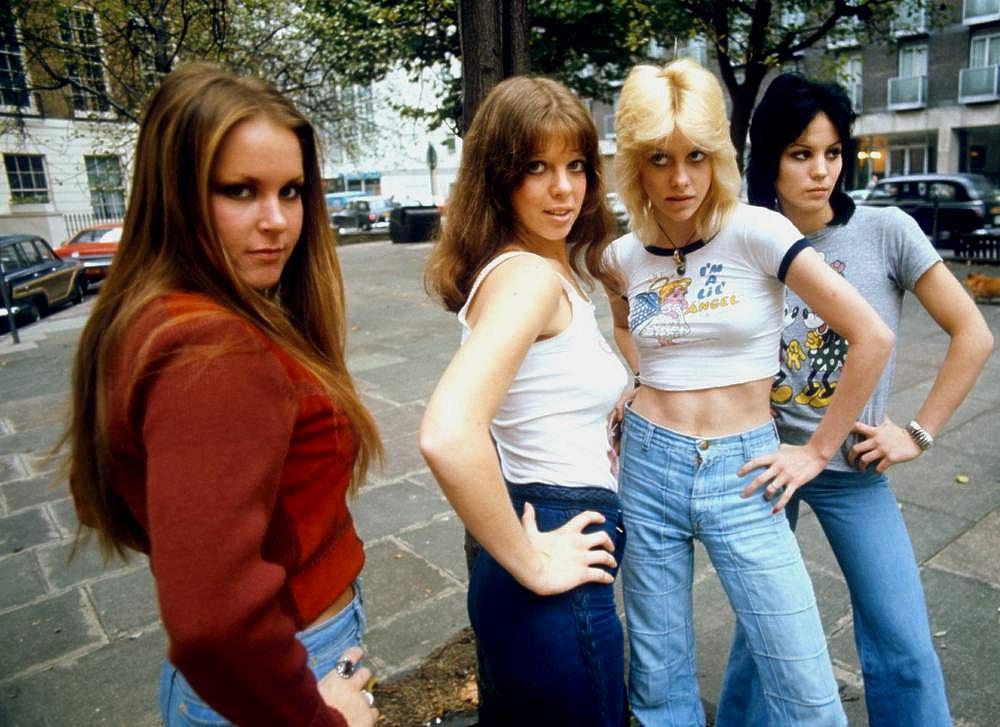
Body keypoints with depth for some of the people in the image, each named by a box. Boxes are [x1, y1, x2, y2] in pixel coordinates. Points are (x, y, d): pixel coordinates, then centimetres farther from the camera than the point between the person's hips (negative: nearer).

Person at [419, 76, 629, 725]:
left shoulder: (529, 268, 6)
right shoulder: (532, 275, -22)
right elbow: (448, 436, -37)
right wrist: (532, 565, -25)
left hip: (536, 519, 9)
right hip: (557, 593, -9)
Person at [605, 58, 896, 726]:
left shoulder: (756, 232, -10)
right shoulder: (625, 255, 2)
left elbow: (872, 337, -10)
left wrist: (817, 452, -6)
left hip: (740, 475, -2)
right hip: (648, 468, 3)